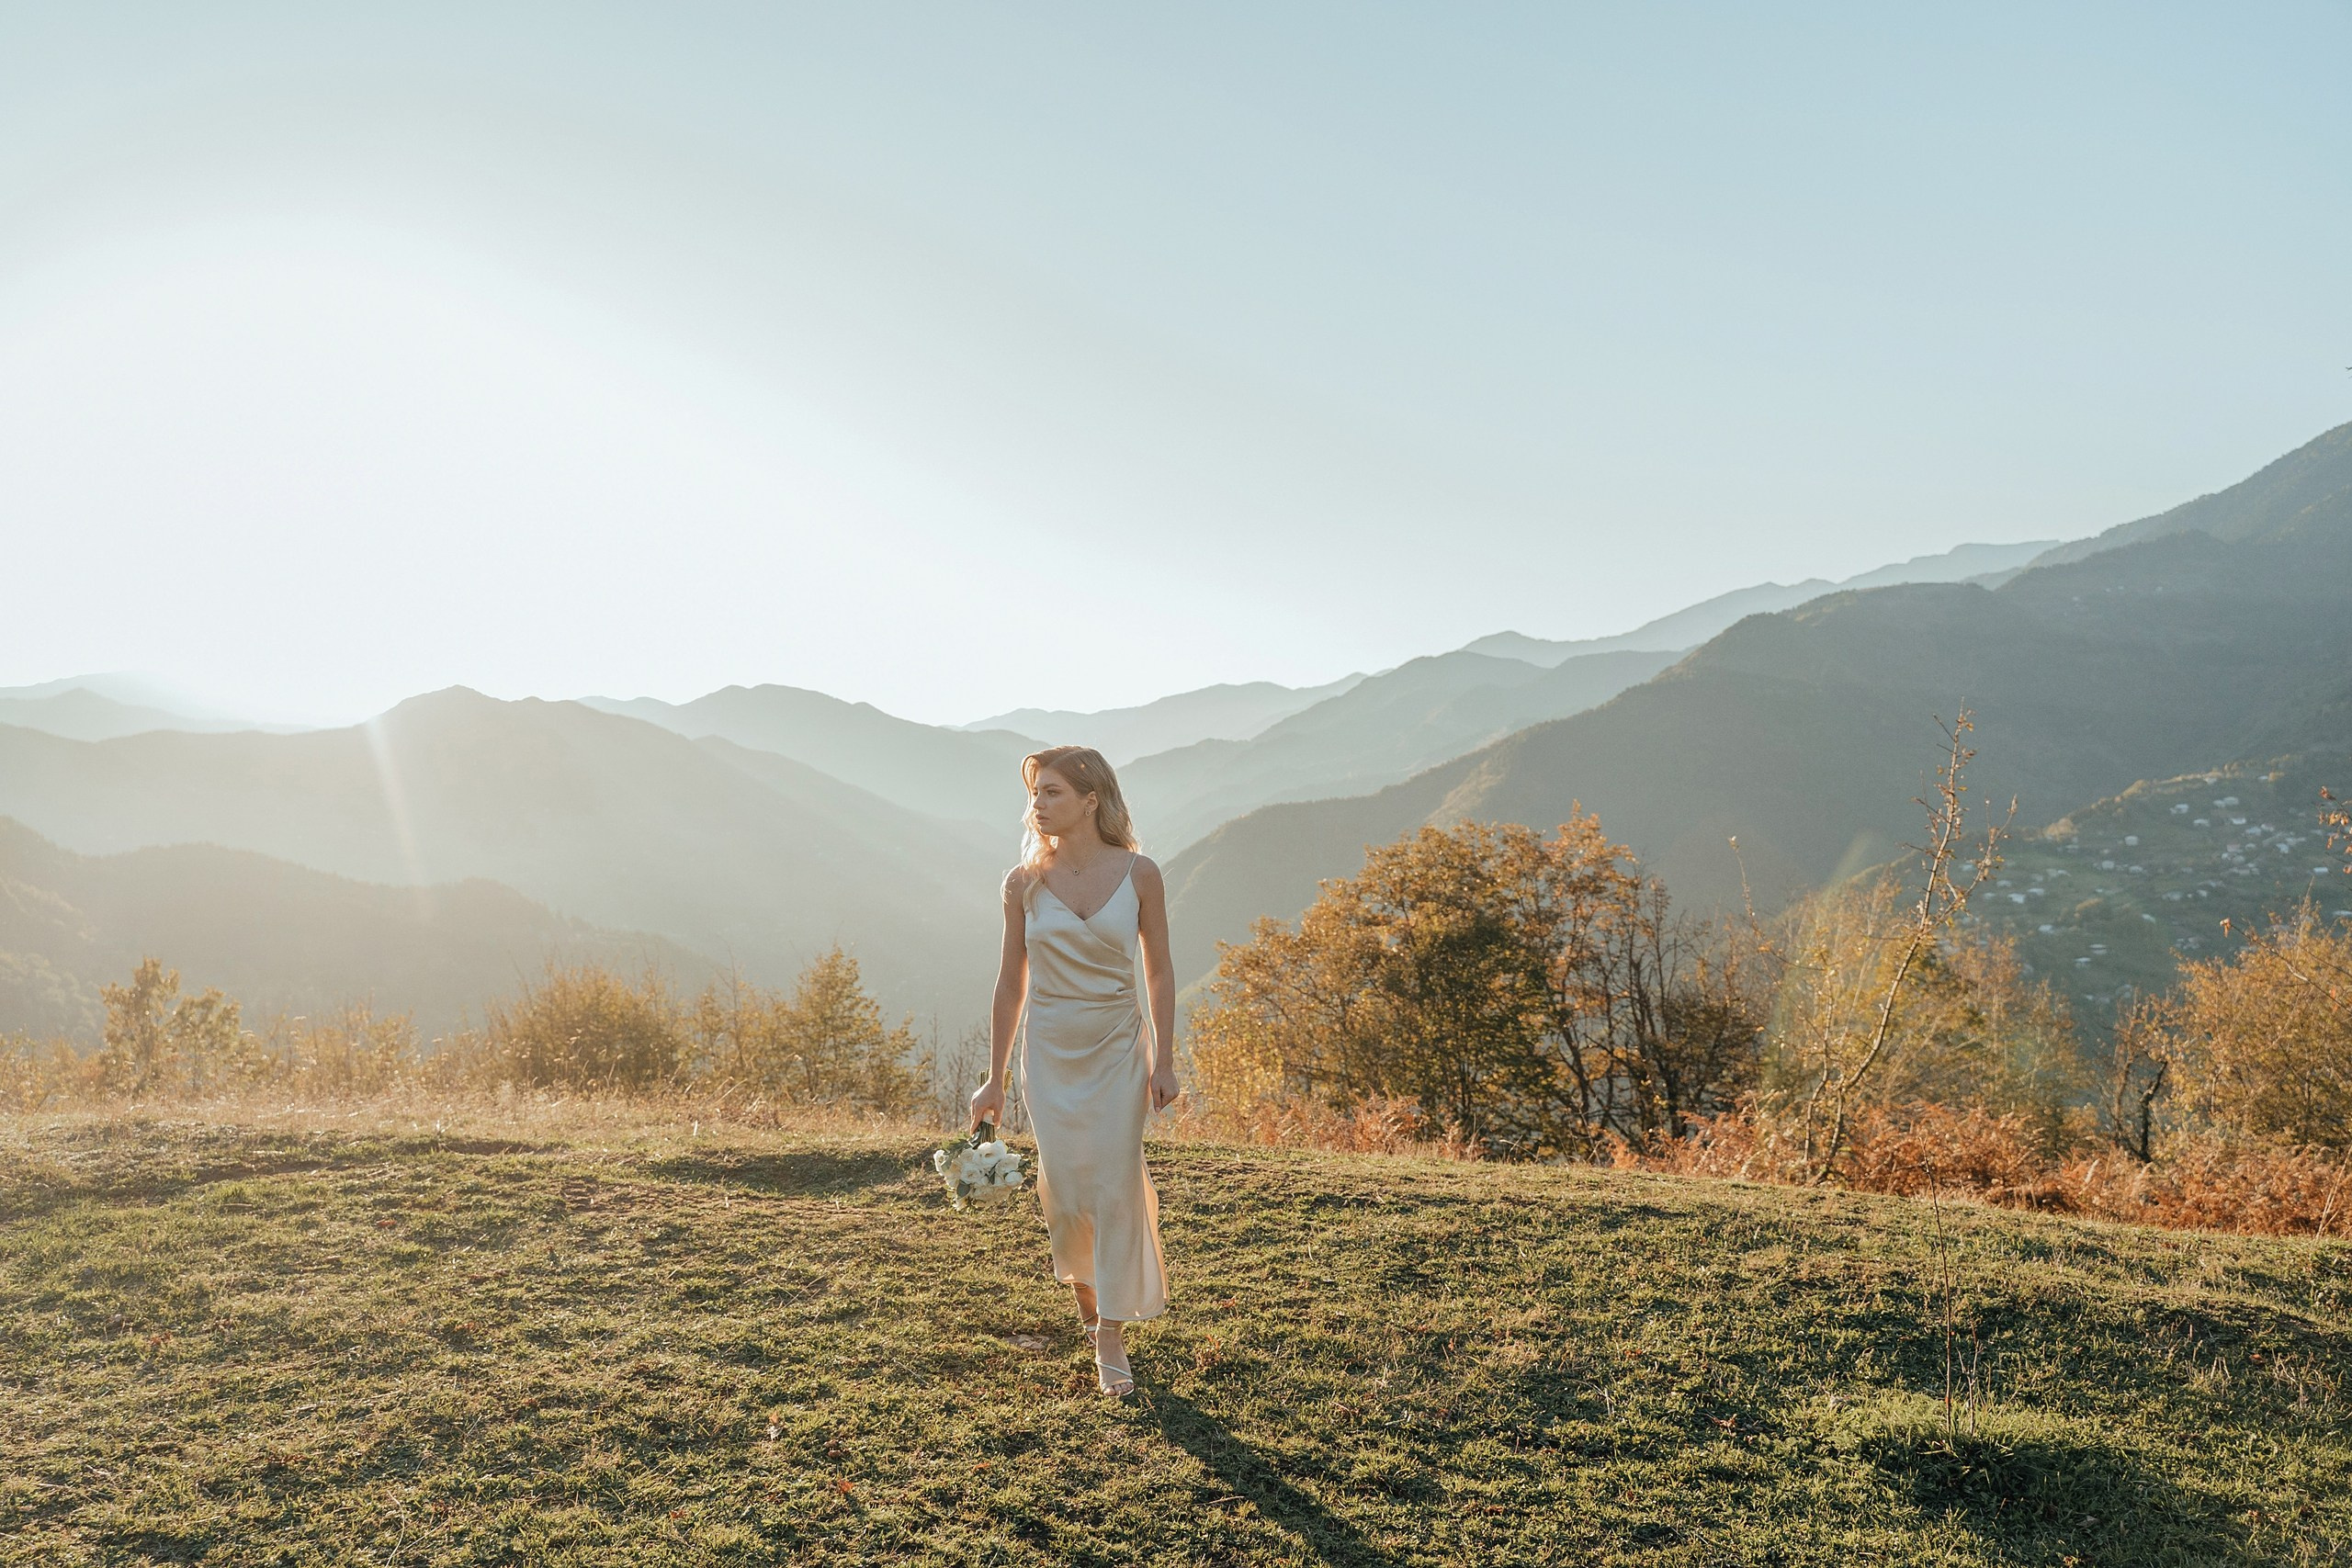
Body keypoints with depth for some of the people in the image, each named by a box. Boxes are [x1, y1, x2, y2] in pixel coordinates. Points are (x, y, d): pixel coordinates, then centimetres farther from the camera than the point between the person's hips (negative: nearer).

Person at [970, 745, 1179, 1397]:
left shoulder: (1139, 874, -6)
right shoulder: (1024, 883, -3)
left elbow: (1159, 970, 2)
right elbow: (1011, 982, 4)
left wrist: (1163, 1058, -3)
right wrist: (995, 1078, 5)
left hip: (1119, 1049, -1)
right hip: (1050, 1051, 1)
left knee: (1116, 1189, -3)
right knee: (1064, 1188, 4)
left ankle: (1111, 1339, 8)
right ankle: (1083, 1288, 35)